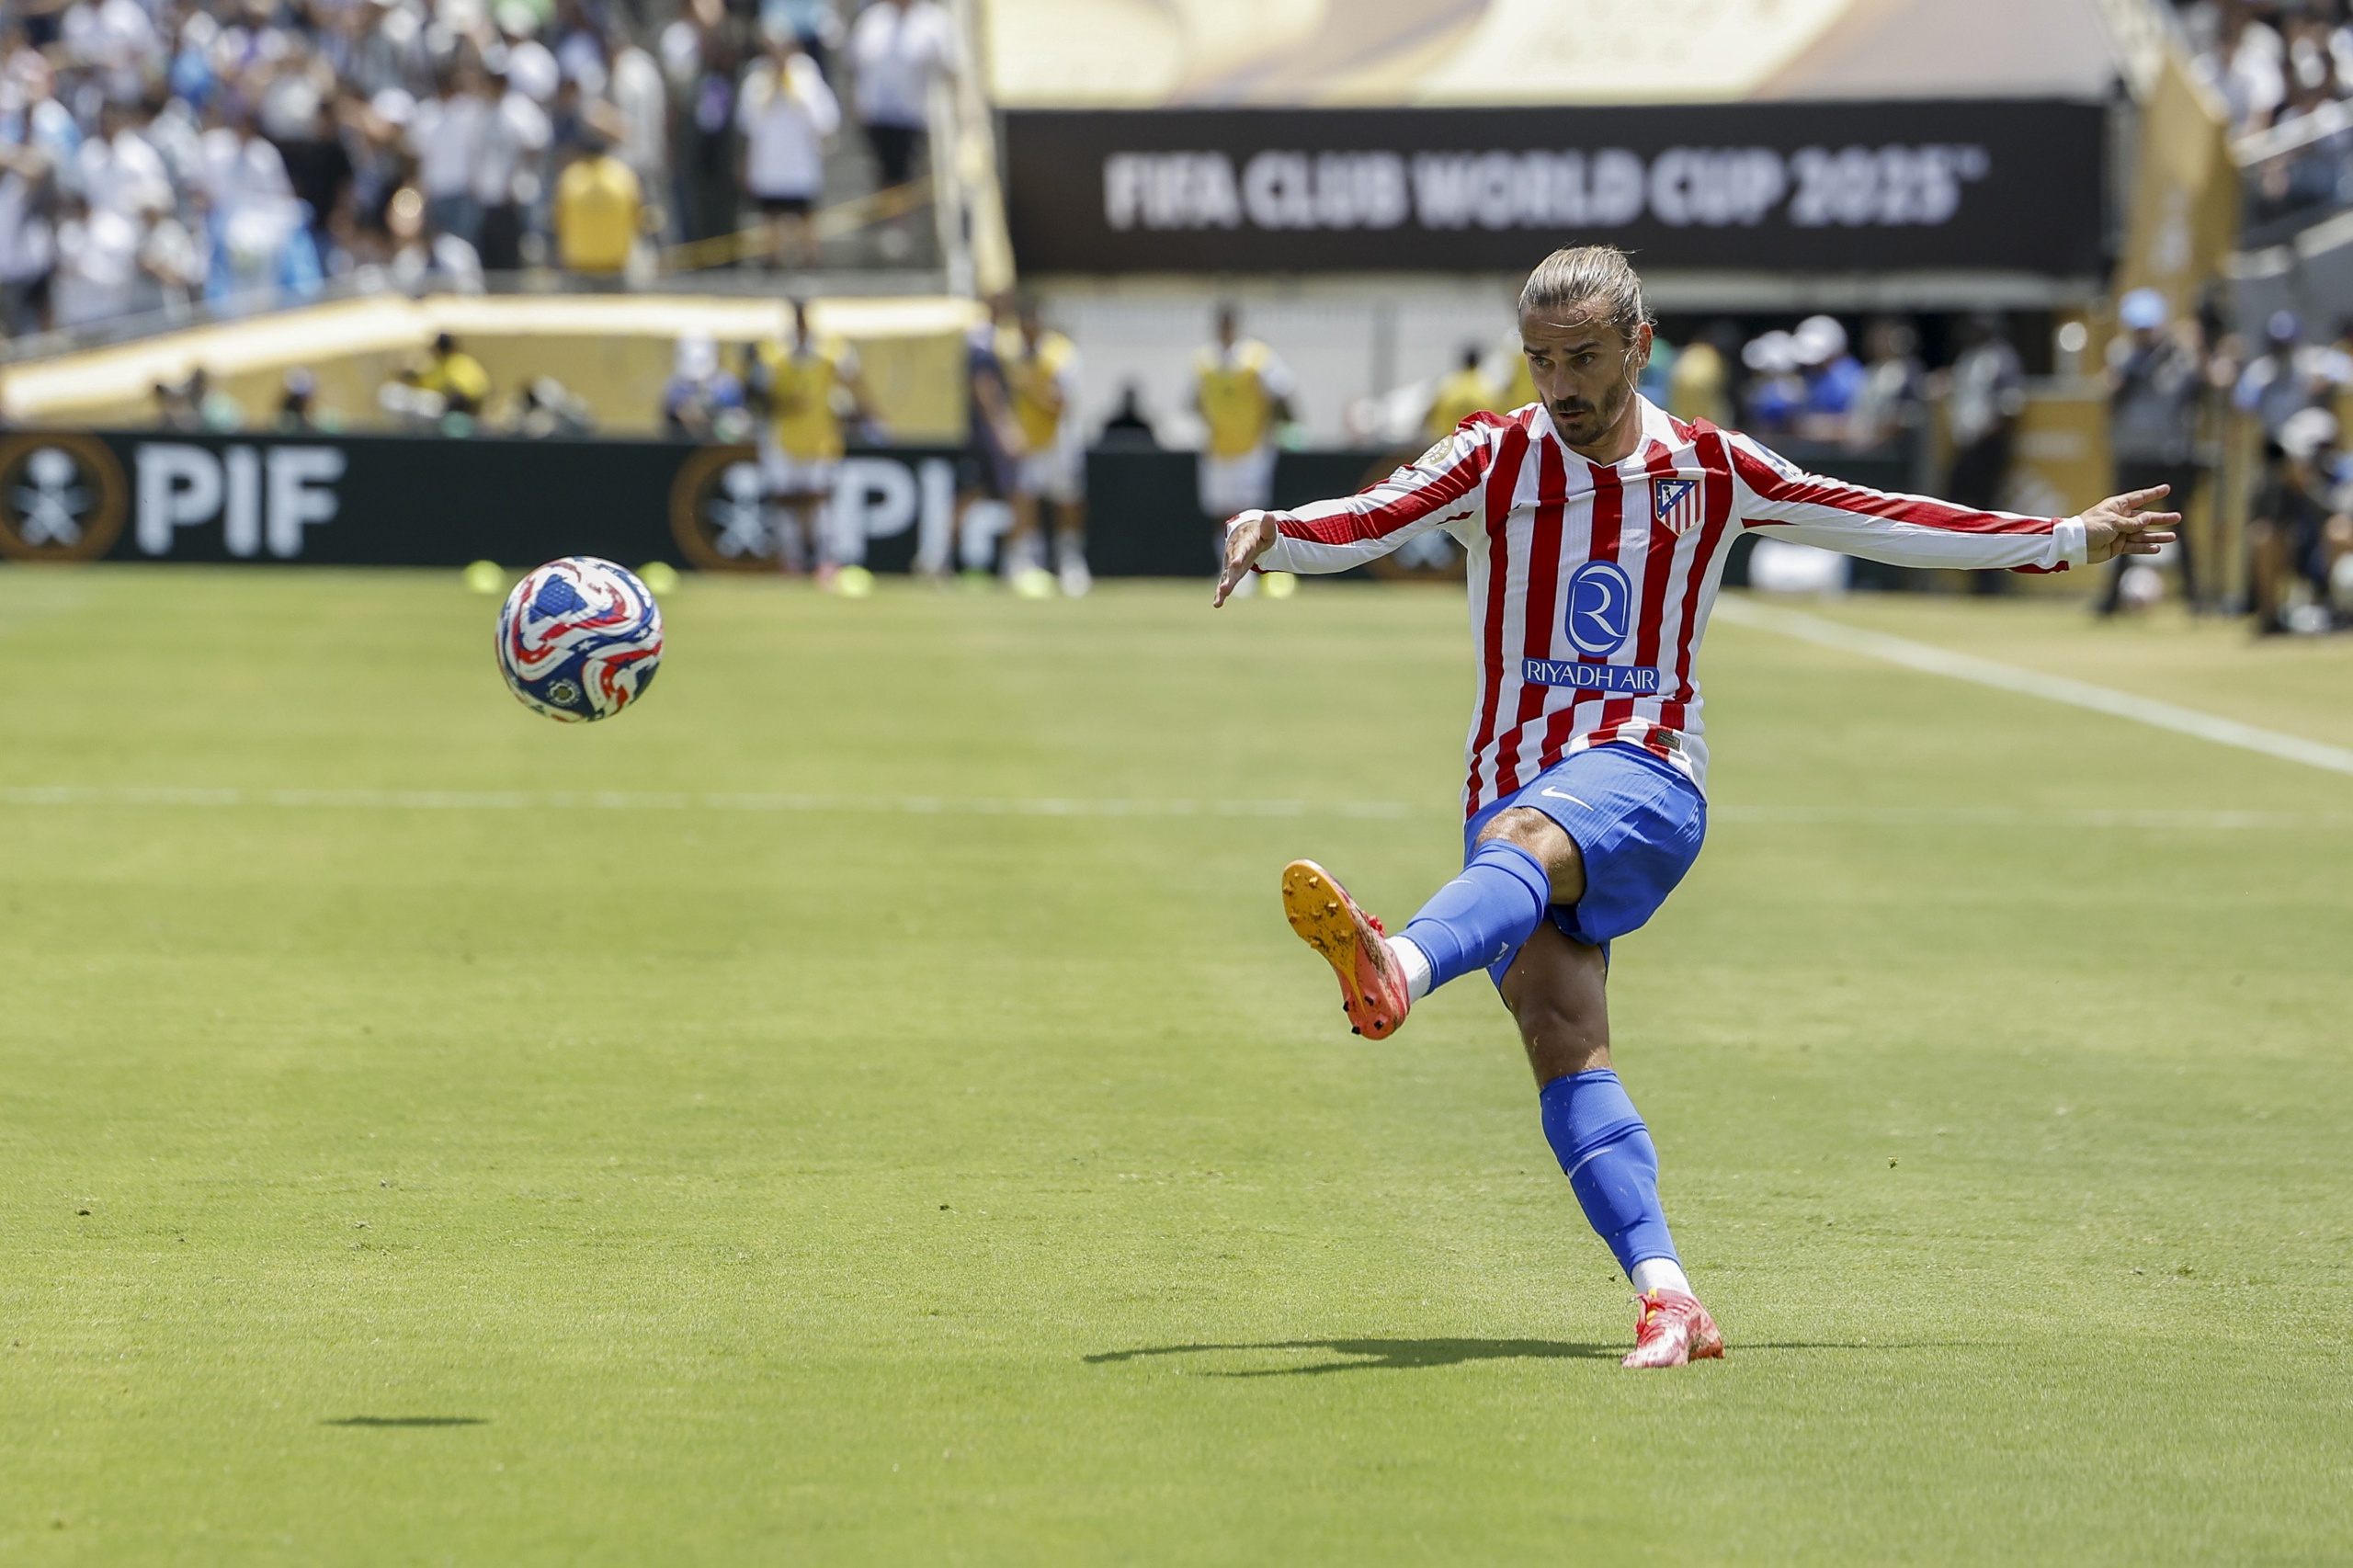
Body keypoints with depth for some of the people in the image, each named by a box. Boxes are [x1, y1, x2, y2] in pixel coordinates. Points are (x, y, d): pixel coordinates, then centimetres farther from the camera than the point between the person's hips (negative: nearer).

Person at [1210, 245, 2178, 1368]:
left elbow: (1886, 524, 17)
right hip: (1515, 786, 2)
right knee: (1562, 1038, -20)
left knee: (1522, 839, -37)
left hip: (1642, 777, -2)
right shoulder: (1495, 457, 8)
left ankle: (1397, 971, -68)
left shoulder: (1709, 470, 10)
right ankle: (1664, 1294, -29)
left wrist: (2067, 542, 19)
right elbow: (1366, 521, -8)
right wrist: (1271, 535, -30)